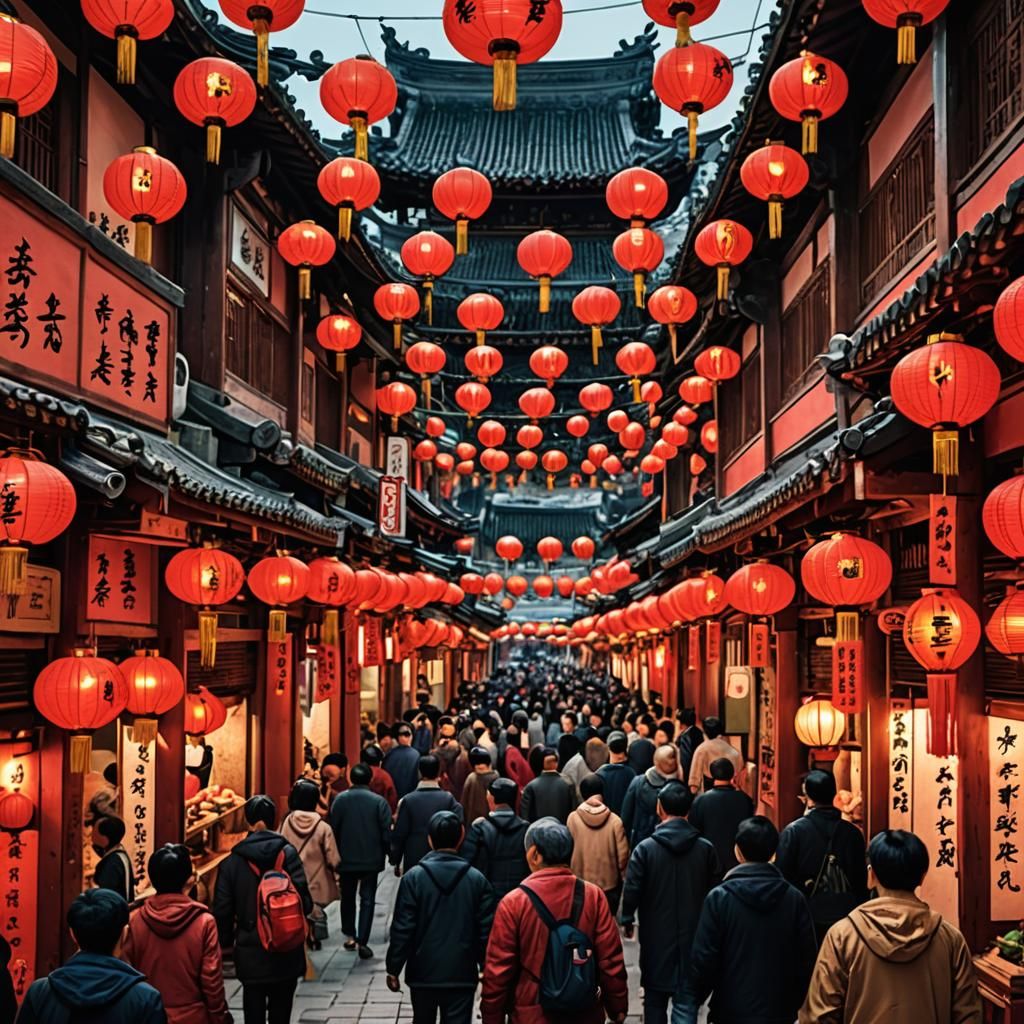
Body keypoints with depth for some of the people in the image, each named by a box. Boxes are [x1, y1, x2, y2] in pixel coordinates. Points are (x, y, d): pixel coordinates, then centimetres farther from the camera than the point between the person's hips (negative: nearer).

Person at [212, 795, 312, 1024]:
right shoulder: (287, 853, -8)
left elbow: (222, 912, -2)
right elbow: (304, 902, -13)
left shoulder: (231, 862, -5)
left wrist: (226, 942, 14)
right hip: (286, 953, 0)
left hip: (250, 955, 0)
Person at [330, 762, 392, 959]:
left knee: (347, 897, 19)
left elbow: (333, 829, -3)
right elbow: (386, 832, -9)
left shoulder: (340, 799, -4)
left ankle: (350, 936, 23)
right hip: (371, 859, -2)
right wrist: (388, 854, 6)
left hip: (346, 858, 2)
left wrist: (335, 856, 9)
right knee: (367, 900, 4)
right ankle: (362, 942, -3)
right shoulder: (379, 801, -9)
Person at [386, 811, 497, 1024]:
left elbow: (402, 929, -9)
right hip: (461, 974, 0)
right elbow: (486, 930, -3)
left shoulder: (413, 878, -9)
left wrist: (393, 969, 1)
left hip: (423, 972, 0)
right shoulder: (477, 879, -5)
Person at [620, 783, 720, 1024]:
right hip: (693, 936, 1)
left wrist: (627, 920, 7)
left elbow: (632, 889, -10)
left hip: (656, 936, -1)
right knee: (686, 1000, 5)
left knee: (655, 997, 15)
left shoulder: (645, 848, -11)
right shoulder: (706, 849, -5)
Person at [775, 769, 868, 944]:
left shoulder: (794, 831, -9)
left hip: (808, 919, -3)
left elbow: (783, 877, -7)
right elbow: (862, 880, 7)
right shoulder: (853, 833, 1)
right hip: (846, 918, 3)